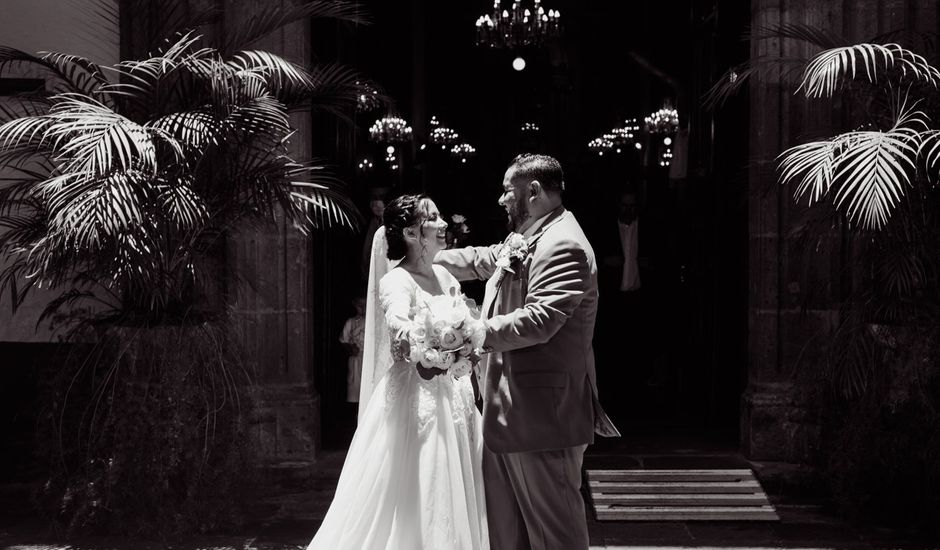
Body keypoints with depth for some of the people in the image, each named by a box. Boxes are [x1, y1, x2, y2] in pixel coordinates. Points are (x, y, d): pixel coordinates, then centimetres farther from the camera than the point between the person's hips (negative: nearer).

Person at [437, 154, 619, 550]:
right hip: (508, 412, 10)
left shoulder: (563, 246, -16)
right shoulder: (521, 241, 16)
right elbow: (481, 260, 34)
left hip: (542, 412, -10)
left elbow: (538, 320, -26)